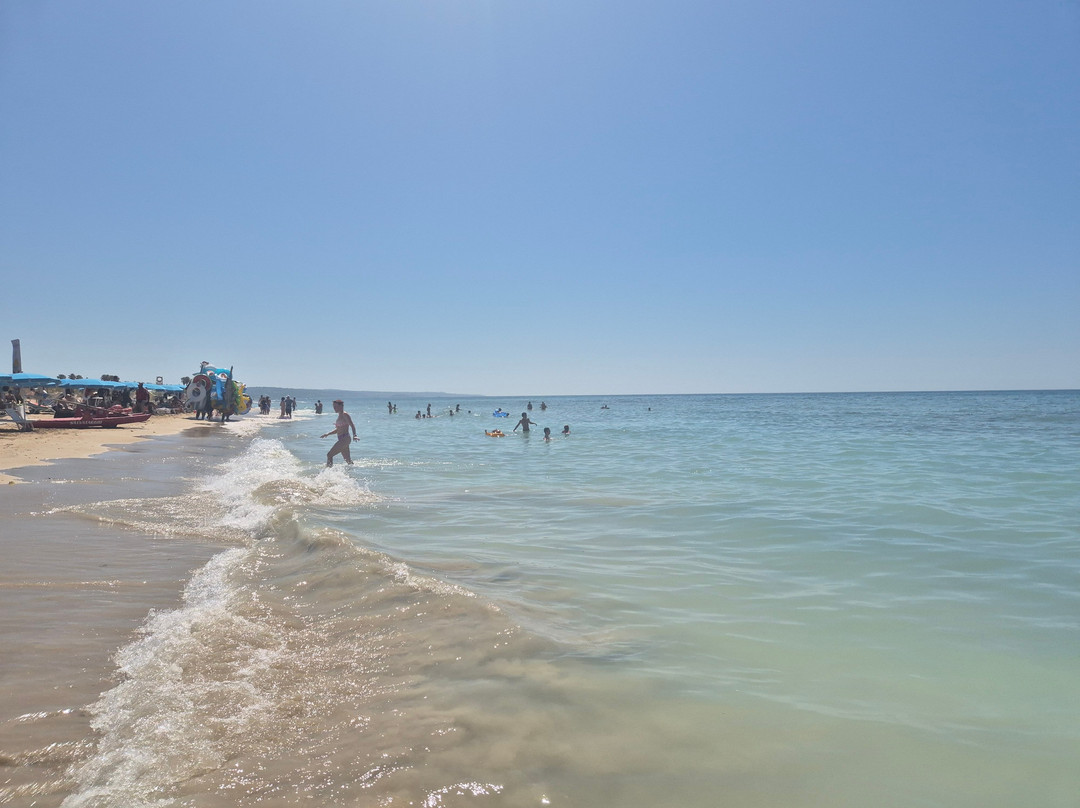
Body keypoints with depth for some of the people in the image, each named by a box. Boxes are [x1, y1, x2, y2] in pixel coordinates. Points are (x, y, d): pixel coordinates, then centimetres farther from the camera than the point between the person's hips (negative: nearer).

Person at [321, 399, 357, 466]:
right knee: (348, 460, 15)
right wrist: (328, 434, 13)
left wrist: (354, 436, -35)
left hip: (345, 439, -10)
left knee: (329, 455, -13)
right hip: (341, 440, 10)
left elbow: (352, 425, -20)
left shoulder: (345, 415, -10)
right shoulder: (339, 416, 17)